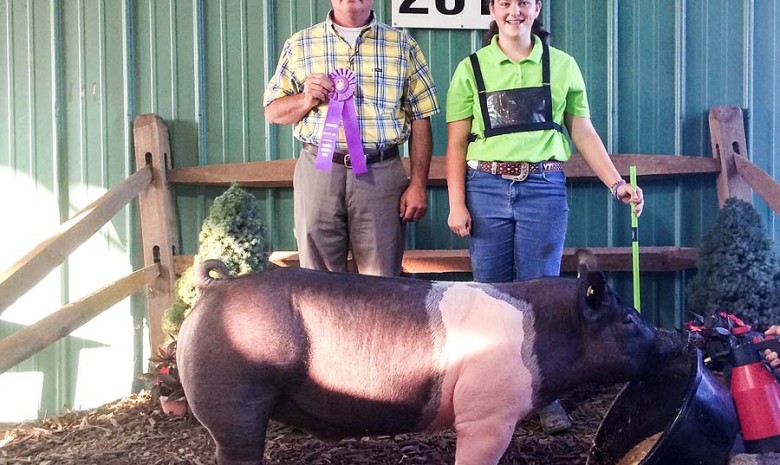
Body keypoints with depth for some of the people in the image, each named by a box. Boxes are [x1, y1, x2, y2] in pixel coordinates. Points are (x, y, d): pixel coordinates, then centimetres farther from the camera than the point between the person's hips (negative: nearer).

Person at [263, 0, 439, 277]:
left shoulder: (403, 47, 8)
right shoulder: (299, 44, 11)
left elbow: (420, 119, 5)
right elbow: (273, 111, 13)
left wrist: (418, 184, -2)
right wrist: (306, 99, -7)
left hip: (381, 174, -1)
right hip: (317, 171, 1)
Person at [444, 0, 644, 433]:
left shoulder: (562, 65, 7)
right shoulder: (471, 68, 5)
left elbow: (584, 133, 9)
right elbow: (456, 143, 3)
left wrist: (617, 182, 0)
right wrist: (457, 203, -4)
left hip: (544, 189, 0)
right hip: (486, 188, 0)